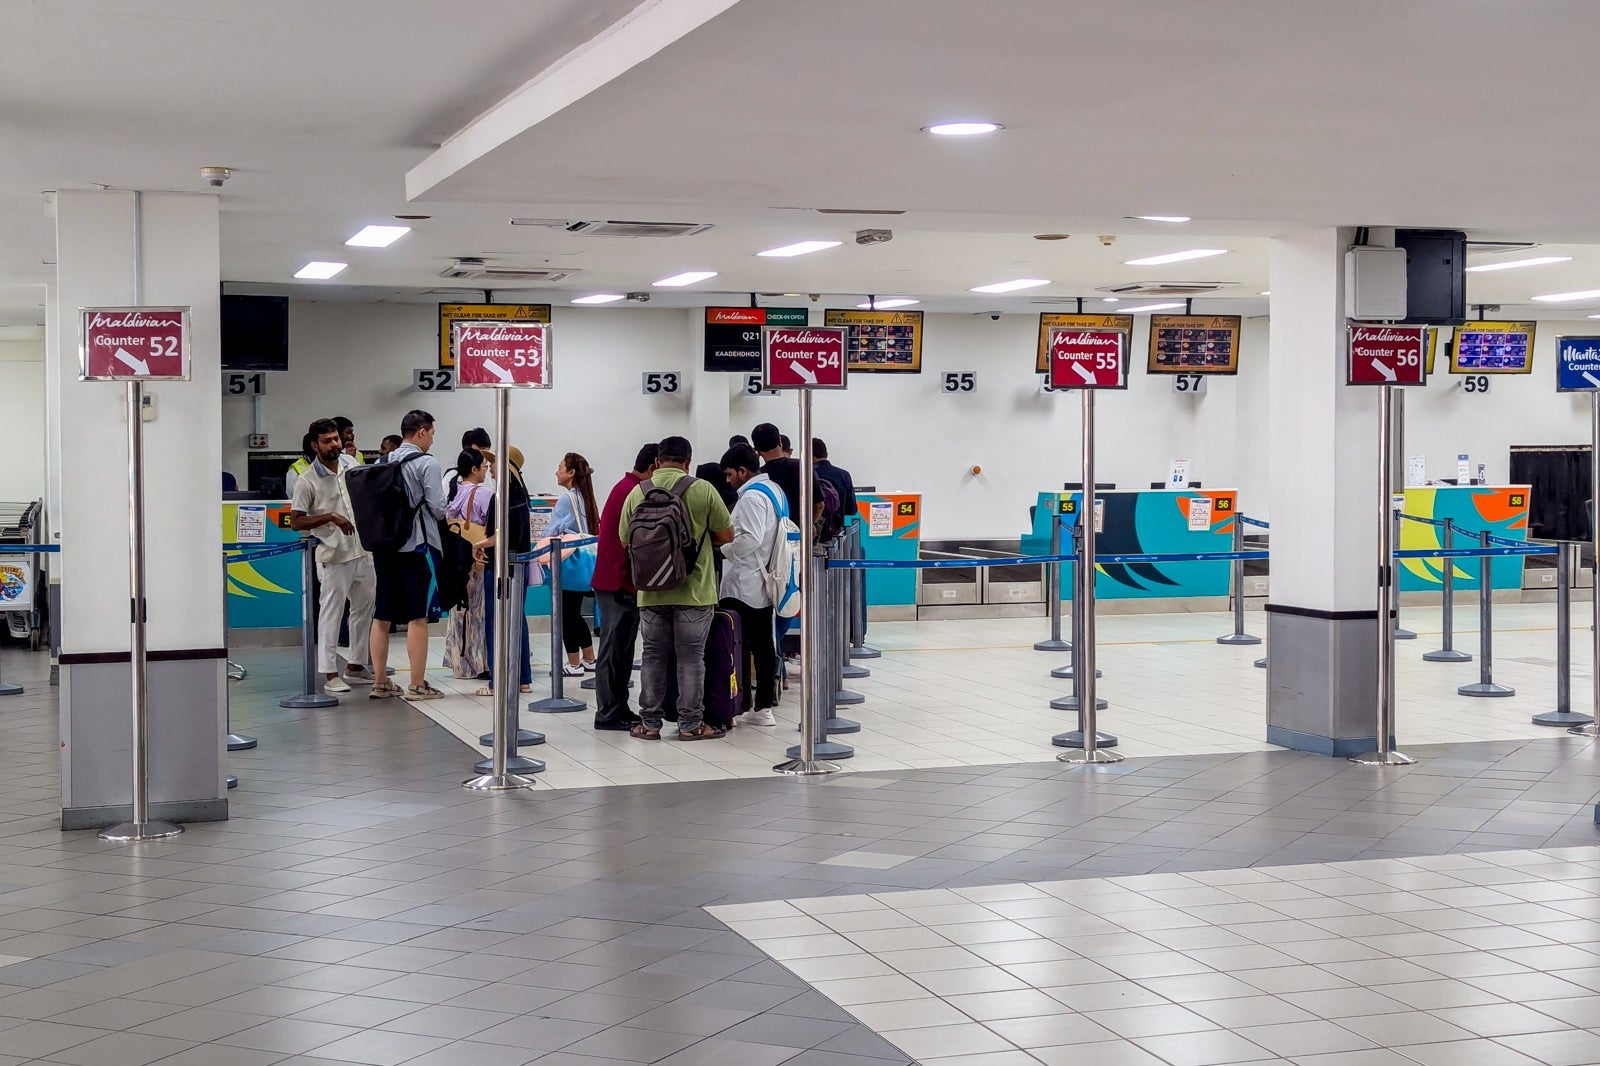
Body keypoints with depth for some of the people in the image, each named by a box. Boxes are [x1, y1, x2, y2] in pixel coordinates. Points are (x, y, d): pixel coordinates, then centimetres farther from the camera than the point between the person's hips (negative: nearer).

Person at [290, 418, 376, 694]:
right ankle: (330, 674, 0)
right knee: (331, 614, -3)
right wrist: (330, 517, -23)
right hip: (334, 557, -7)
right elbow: (295, 522, -14)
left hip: (363, 551, 7)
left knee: (363, 610, 14)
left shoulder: (351, 464, 5)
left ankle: (355, 666, 25)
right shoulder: (308, 481, -12)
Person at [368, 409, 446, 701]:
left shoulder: (382, 463, 10)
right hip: (417, 545, -6)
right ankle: (417, 685, -1)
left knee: (382, 616, 10)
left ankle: (380, 682, 14)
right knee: (418, 617, -2)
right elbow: (438, 509, -12)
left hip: (384, 545, 6)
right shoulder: (427, 463, -9)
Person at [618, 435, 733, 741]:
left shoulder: (638, 492, -1)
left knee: (653, 656, 10)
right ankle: (690, 724, 8)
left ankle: (650, 723, 14)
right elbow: (726, 535, -1)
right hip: (694, 590, -2)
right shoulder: (702, 490, -7)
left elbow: (625, 539, 6)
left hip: (651, 590, 2)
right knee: (691, 658, 4)